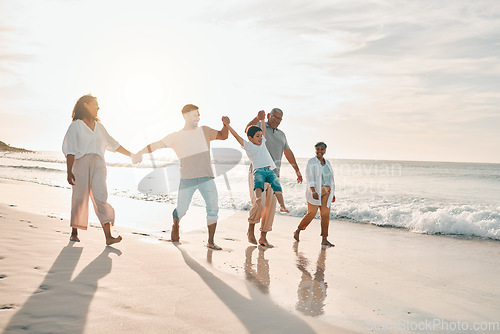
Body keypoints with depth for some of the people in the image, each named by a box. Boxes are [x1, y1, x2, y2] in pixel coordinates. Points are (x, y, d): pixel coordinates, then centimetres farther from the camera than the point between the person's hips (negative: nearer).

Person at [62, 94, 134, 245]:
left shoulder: (99, 126, 20)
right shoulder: (75, 126, 6)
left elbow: (113, 144, 29)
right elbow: (70, 150, -1)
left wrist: (131, 155, 31)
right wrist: (69, 171, -10)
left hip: (98, 164, 3)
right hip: (81, 163, -3)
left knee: (100, 198, -10)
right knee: (80, 198, 0)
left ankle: (108, 237, -19)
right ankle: (74, 232, 21)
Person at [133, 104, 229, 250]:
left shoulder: (204, 131, 16)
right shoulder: (176, 137, 8)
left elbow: (223, 136, 18)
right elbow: (156, 145, 4)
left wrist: (226, 124, 0)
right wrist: (141, 152, -12)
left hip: (206, 177, 2)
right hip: (187, 179, -2)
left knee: (213, 207, -10)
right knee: (181, 210, -1)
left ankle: (211, 242, -1)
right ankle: (175, 226, 34)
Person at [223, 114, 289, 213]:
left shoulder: (262, 142, 26)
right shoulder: (248, 146, 10)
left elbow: (263, 130, 39)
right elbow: (237, 136, 5)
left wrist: (262, 119, 40)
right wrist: (227, 125, 2)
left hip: (270, 170, 5)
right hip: (258, 170, -4)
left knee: (277, 186, -20)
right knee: (258, 183, -36)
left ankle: (282, 206, -30)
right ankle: (258, 199, -58)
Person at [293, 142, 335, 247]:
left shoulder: (327, 163, 14)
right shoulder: (311, 162, -4)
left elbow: (331, 179, 18)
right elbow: (309, 177, -14)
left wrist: (333, 193, 14)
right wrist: (313, 191, -25)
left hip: (326, 192, 5)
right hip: (315, 192, -5)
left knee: (326, 215, -2)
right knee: (311, 214, -5)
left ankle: (324, 239, 0)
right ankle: (297, 231, 16)